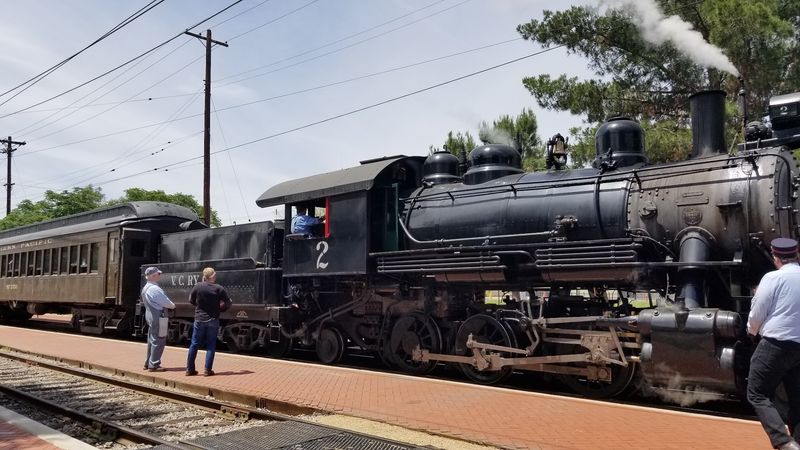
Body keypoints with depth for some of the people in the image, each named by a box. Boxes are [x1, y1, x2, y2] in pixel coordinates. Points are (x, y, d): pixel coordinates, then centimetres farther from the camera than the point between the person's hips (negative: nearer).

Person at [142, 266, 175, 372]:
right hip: (158, 317, -11)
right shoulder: (154, 289, -20)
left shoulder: (146, 288, 14)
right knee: (158, 341, -5)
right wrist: (173, 305, 2)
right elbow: (166, 303, -17)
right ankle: (153, 365, -2)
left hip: (150, 315, 11)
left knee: (152, 340, 18)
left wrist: (169, 305, 6)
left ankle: (148, 363, 26)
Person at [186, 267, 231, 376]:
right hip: (213, 320, -1)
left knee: (194, 344, 10)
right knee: (211, 345, 7)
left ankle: (189, 369, 13)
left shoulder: (198, 286, -7)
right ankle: (208, 370, 5)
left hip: (199, 319, 1)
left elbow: (191, 300, 5)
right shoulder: (219, 289, -10)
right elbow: (228, 304, -4)